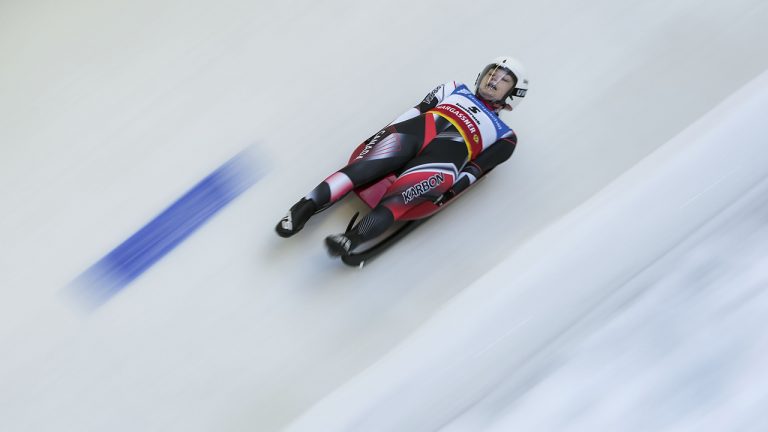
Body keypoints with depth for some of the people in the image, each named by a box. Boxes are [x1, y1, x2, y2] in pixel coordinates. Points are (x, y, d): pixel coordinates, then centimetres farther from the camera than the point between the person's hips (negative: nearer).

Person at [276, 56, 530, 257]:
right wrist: (382, 134, 4)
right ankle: (306, 207, -32)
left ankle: (355, 238, -47)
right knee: (364, 167, -26)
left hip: (446, 154, -2)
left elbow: (475, 169, 9)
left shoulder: (504, 136, 26)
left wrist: (450, 191, -9)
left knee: (400, 196, -31)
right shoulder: (456, 89, 34)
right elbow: (418, 109, 19)